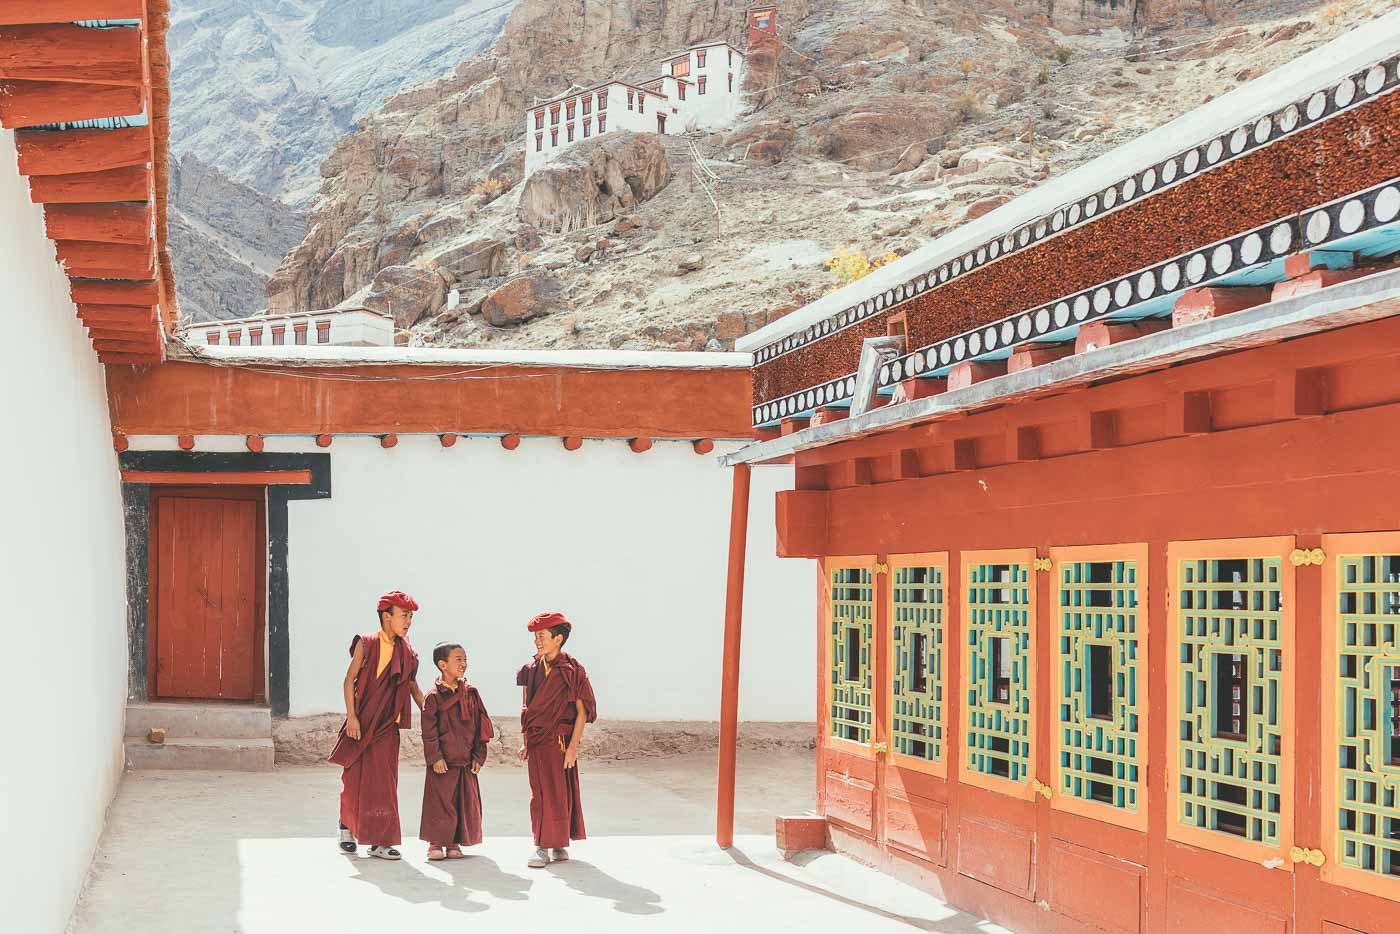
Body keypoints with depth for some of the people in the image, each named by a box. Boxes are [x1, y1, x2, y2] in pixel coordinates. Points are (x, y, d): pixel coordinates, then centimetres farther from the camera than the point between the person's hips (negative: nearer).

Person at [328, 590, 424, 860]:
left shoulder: (407, 652, 6)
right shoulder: (366, 644, -4)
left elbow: (413, 687, 12)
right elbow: (350, 679, -4)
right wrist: (351, 716, -11)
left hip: (387, 725, 2)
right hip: (362, 722, -2)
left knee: (383, 780, -1)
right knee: (354, 777, 6)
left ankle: (380, 840, 2)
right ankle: (347, 826, 30)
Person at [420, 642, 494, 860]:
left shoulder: (471, 694, 7)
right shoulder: (434, 696, -6)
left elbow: (480, 726, 9)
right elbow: (429, 730, -8)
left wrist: (478, 756, 4)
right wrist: (435, 757, -13)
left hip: (466, 761, 4)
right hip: (443, 762, -4)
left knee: (466, 803, 6)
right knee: (440, 802, -2)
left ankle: (454, 843, 16)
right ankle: (436, 843, 9)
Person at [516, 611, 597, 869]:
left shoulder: (572, 671, -6)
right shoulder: (531, 670, 7)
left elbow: (582, 711, -7)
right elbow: (525, 709, 12)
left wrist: (573, 746, -11)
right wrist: (524, 741, 7)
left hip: (560, 739, -4)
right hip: (536, 741, 4)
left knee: (561, 792, 1)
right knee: (541, 792, 5)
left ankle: (559, 844, 10)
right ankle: (542, 847, 10)